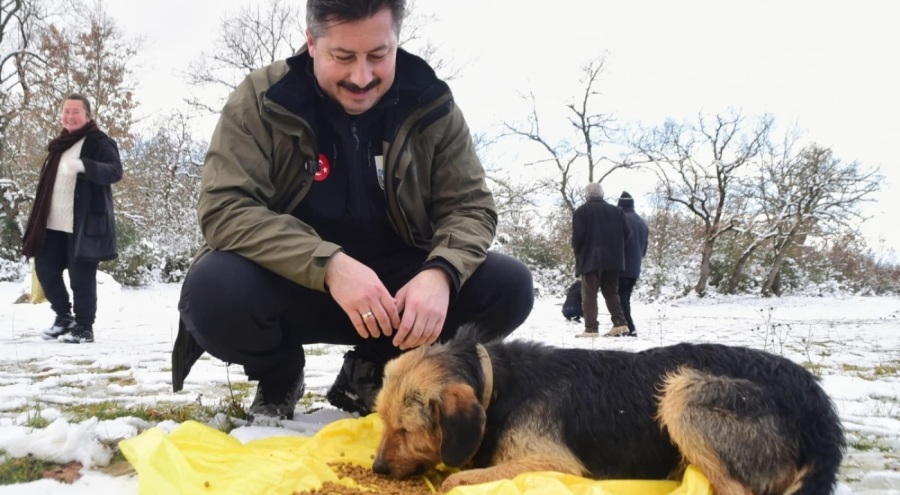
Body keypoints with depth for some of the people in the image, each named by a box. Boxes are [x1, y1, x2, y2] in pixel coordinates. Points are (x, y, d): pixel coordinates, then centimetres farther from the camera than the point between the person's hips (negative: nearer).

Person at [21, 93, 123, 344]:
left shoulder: (99, 142, -5)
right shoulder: (60, 143, 18)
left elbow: (115, 171, -20)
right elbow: (49, 184, 23)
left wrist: (84, 165, -37)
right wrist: (39, 220, 19)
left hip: (85, 225, -8)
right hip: (54, 224, 8)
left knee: (81, 276, -5)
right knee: (45, 269, 9)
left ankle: (84, 327, 7)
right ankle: (64, 316, 27)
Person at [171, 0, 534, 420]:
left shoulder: (431, 106, -5)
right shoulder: (260, 101, -12)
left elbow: (470, 207, -5)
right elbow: (224, 209, -21)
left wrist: (440, 272, -28)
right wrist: (329, 265, -35)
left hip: (398, 285, 2)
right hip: (291, 285, -2)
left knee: (509, 286, -20)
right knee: (213, 290, -34)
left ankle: (371, 372, 5)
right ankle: (279, 378, 4)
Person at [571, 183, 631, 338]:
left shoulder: (581, 211, -3)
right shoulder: (617, 211, 10)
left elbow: (578, 235, -11)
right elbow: (626, 233, 6)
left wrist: (577, 252, 5)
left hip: (590, 259, -4)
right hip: (613, 259, 4)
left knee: (589, 294, 0)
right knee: (611, 292, 13)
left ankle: (591, 328, -5)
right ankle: (620, 323, 3)